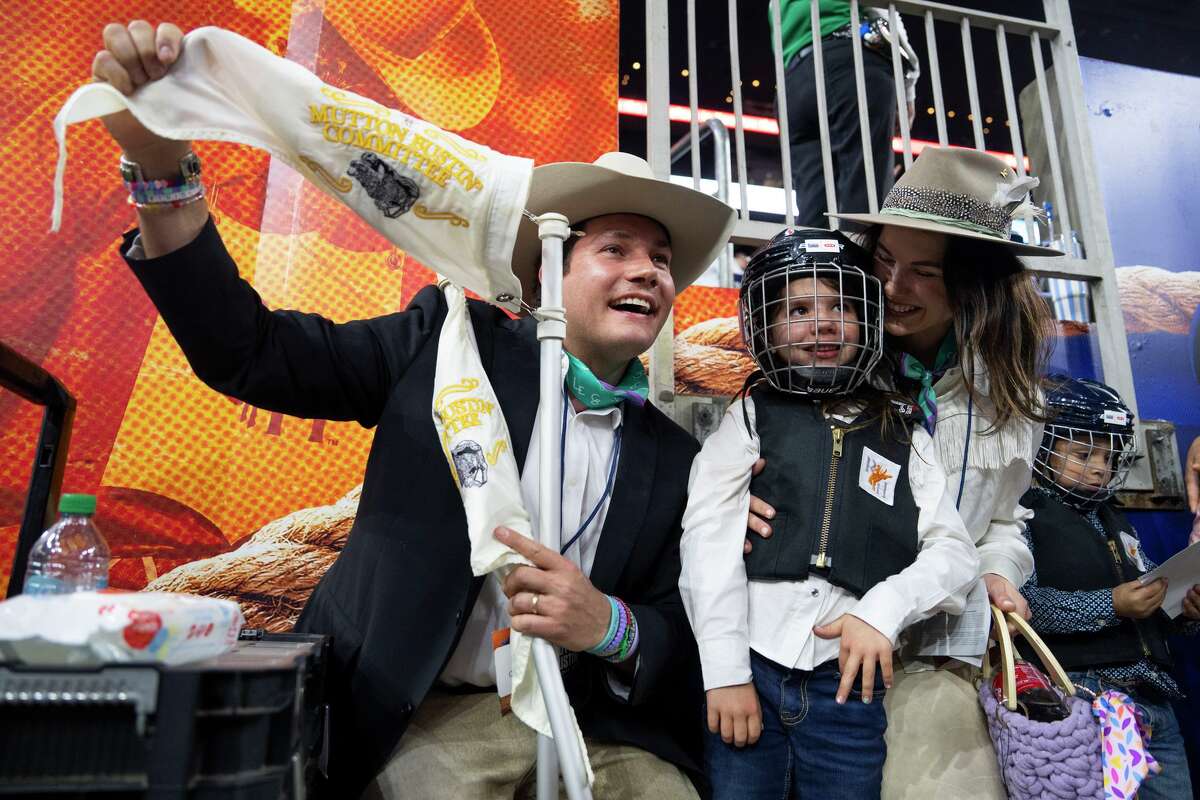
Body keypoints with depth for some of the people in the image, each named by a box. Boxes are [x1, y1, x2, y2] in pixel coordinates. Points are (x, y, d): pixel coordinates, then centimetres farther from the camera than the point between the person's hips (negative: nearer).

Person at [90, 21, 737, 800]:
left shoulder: (674, 457, 4)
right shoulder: (452, 341, -2)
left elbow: (682, 640, 5)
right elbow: (250, 353, -5)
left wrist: (610, 624, -18)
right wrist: (159, 160, -16)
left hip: (596, 726, 2)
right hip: (433, 717, -1)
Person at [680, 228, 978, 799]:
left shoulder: (906, 440, 12)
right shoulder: (751, 416, 4)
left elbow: (954, 551, 5)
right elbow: (708, 540, -4)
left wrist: (883, 608, -15)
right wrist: (726, 671, -11)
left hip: (849, 681, 2)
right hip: (750, 668, -1)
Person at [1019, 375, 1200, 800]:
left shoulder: (1116, 522, 19)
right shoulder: (1024, 514, -5)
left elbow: (1150, 611, 23)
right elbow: (1021, 601, -17)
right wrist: (1110, 606, -21)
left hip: (1154, 698, 8)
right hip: (1080, 690, -7)